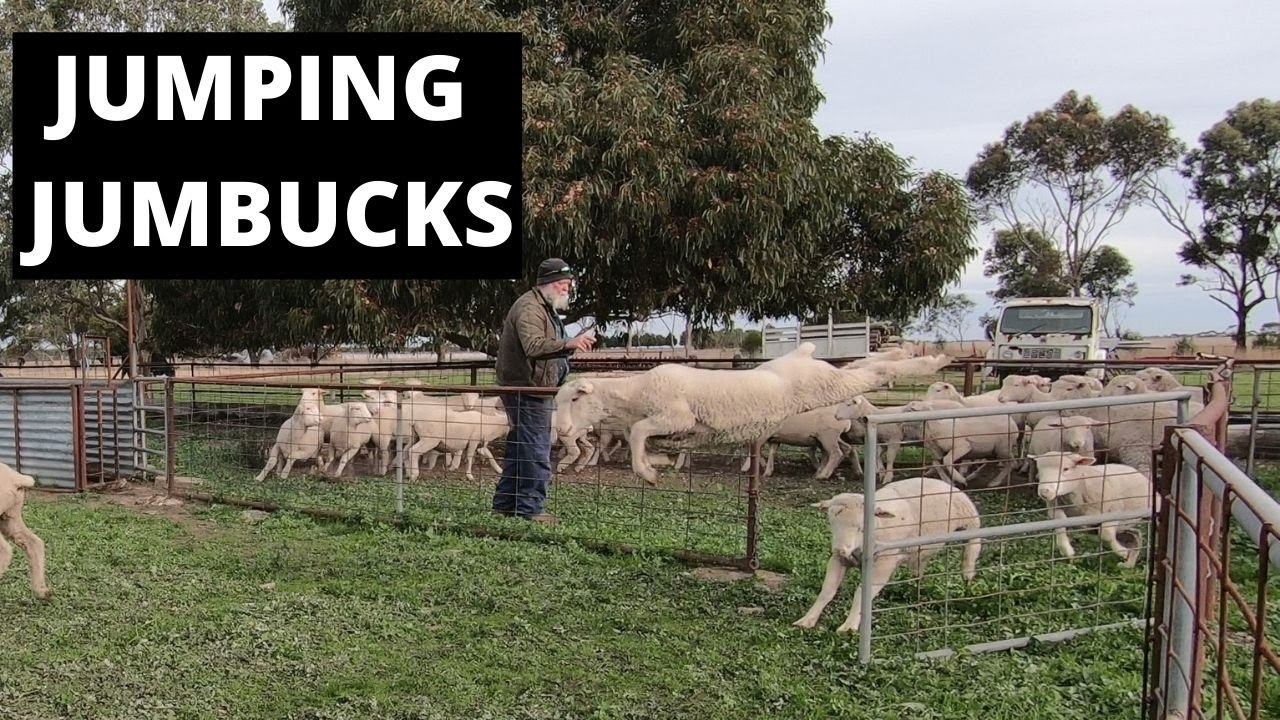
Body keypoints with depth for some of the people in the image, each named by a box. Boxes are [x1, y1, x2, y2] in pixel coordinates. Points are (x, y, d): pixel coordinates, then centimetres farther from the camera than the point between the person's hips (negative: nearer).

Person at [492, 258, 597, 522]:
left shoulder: (544, 308, 21)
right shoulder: (529, 307, -15)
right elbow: (533, 345, -31)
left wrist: (573, 343, 15)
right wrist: (568, 344, -40)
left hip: (535, 389, 11)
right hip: (526, 390, -11)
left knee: (518, 448, 15)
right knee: (536, 451, -9)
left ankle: (505, 503, 22)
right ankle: (531, 508, -4)